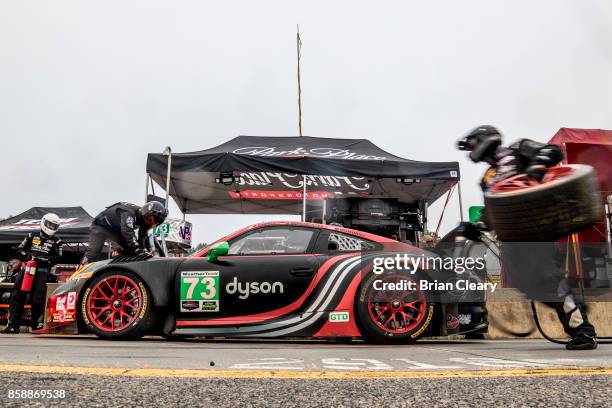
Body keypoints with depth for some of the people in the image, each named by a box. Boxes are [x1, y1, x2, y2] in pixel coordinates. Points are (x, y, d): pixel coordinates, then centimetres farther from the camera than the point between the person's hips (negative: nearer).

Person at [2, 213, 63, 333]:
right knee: (17, 296, -3)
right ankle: (13, 325, -3)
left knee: (38, 298, -5)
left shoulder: (56, 242, 9)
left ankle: (36, 323, 7)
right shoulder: (32, 236, 16)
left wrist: (43, 259, -16)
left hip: (42, 271, -2)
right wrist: (28, 256, -6)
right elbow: (20, 249, 13)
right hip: (27, 267, 2)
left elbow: (57, 257, -2)